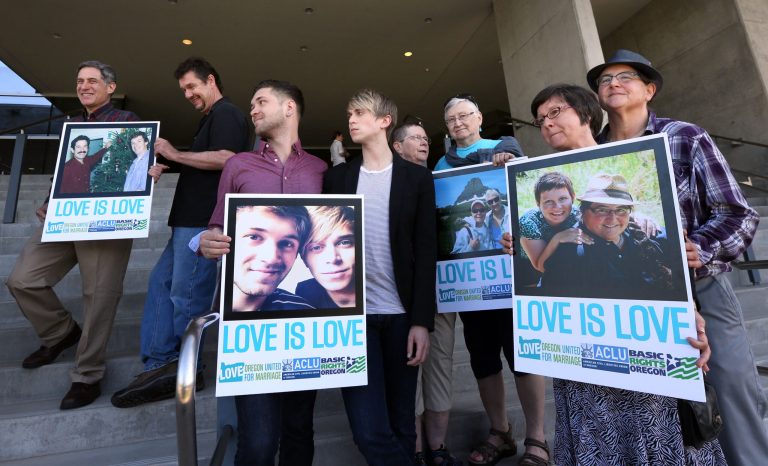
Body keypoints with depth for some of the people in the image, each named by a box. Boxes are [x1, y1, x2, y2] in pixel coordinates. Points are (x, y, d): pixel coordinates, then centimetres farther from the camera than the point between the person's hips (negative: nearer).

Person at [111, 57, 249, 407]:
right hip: (190, 219, 11)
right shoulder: (211, 118, 26)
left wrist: (175, 154, -11)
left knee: (186, 294, -5)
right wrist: (168, 169, 12)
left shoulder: (225, 114, -6)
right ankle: (158, 365, 17)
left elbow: (225, 158, -22)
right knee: (162, 282, 11)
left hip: (203, 222, -11)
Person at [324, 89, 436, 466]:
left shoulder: (417, 177, 4)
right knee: (369, 430, -4)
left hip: (401, 315, 0)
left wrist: (422, 320, -8)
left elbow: (426, 253, -2)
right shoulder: (336, 177, 9)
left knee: (401, 424, 13)